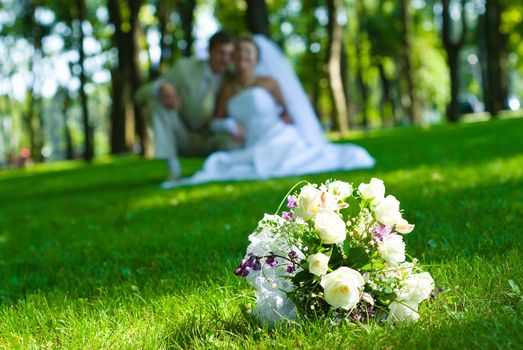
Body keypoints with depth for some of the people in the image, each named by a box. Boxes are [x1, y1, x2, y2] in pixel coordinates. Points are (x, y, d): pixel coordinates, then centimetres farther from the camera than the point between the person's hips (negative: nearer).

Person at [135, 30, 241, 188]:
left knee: (231, 140, -38)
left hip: (209, 141, -1)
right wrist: (162, 87, -33)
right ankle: (174, 169, -23)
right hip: (182, 138, 1)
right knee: (156, 95, -24)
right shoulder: (185, 67, -9)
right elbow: (141, 94, -9)